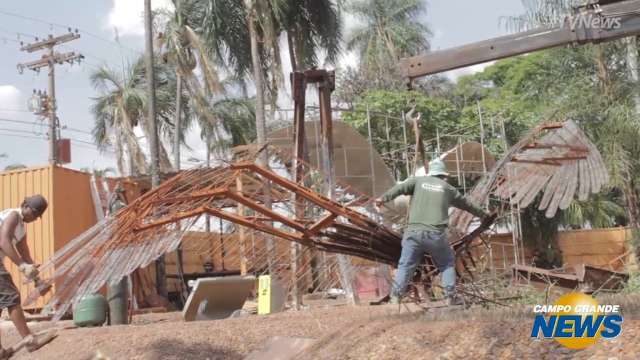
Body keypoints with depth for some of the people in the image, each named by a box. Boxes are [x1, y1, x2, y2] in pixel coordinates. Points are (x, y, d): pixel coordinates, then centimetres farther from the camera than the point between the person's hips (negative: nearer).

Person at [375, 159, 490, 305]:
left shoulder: (418, 181, 14)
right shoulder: (448, 188, 17)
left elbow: (401, 187, -5)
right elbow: (465, 204, 31)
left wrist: (383, 198, -15)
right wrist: (482, 214, 47)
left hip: (414, 231, 0)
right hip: (436, 234, 0)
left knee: (406, 265, 7)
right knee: (447, 264, 20)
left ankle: (395, 297, -5)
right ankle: (451, 296, 12)